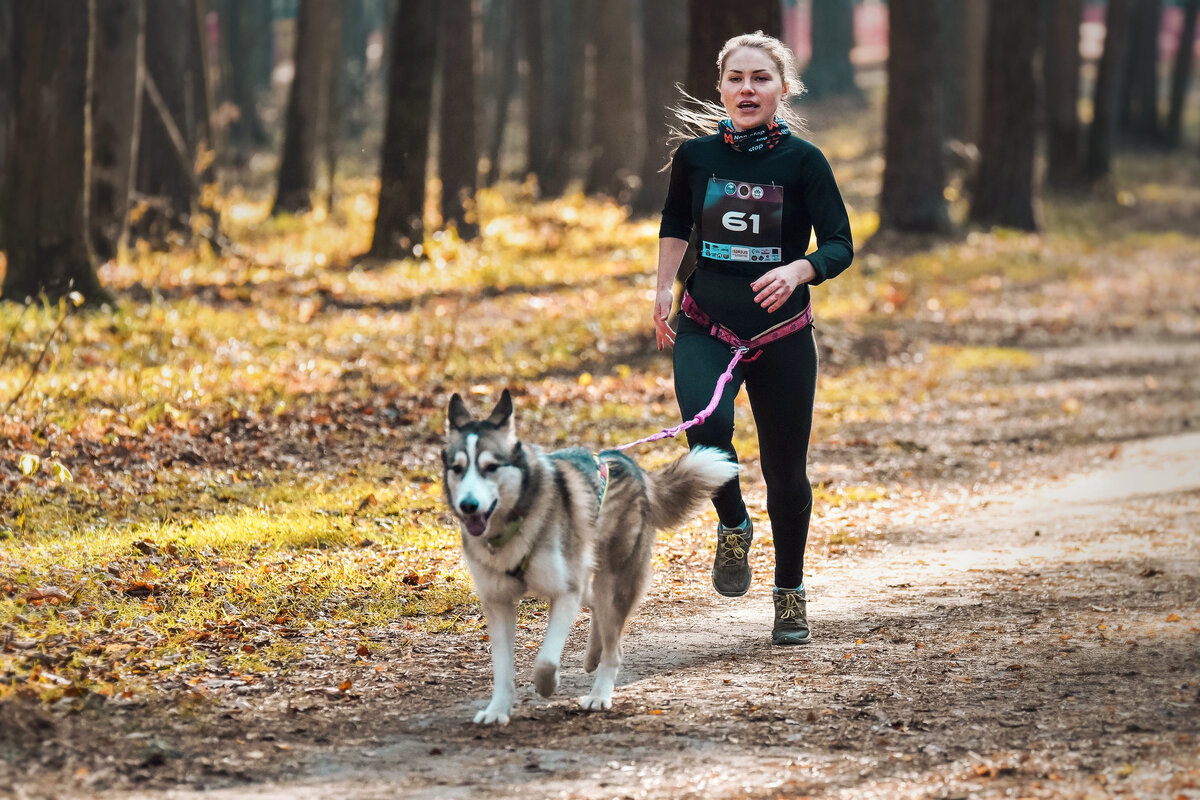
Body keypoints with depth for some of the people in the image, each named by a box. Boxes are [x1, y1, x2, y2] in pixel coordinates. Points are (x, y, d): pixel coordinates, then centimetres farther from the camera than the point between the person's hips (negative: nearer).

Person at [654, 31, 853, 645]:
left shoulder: (802, 160, -7)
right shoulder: (696, 154, 0)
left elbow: (839, 245, -8)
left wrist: (798, 270, -27)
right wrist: (663, 291, 13)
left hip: (782, 334, -1)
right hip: (705, 328, 1)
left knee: (785, 470, 4)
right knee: (706, 424, -28)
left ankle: (790, 594, 26)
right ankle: (733, 529, 0)